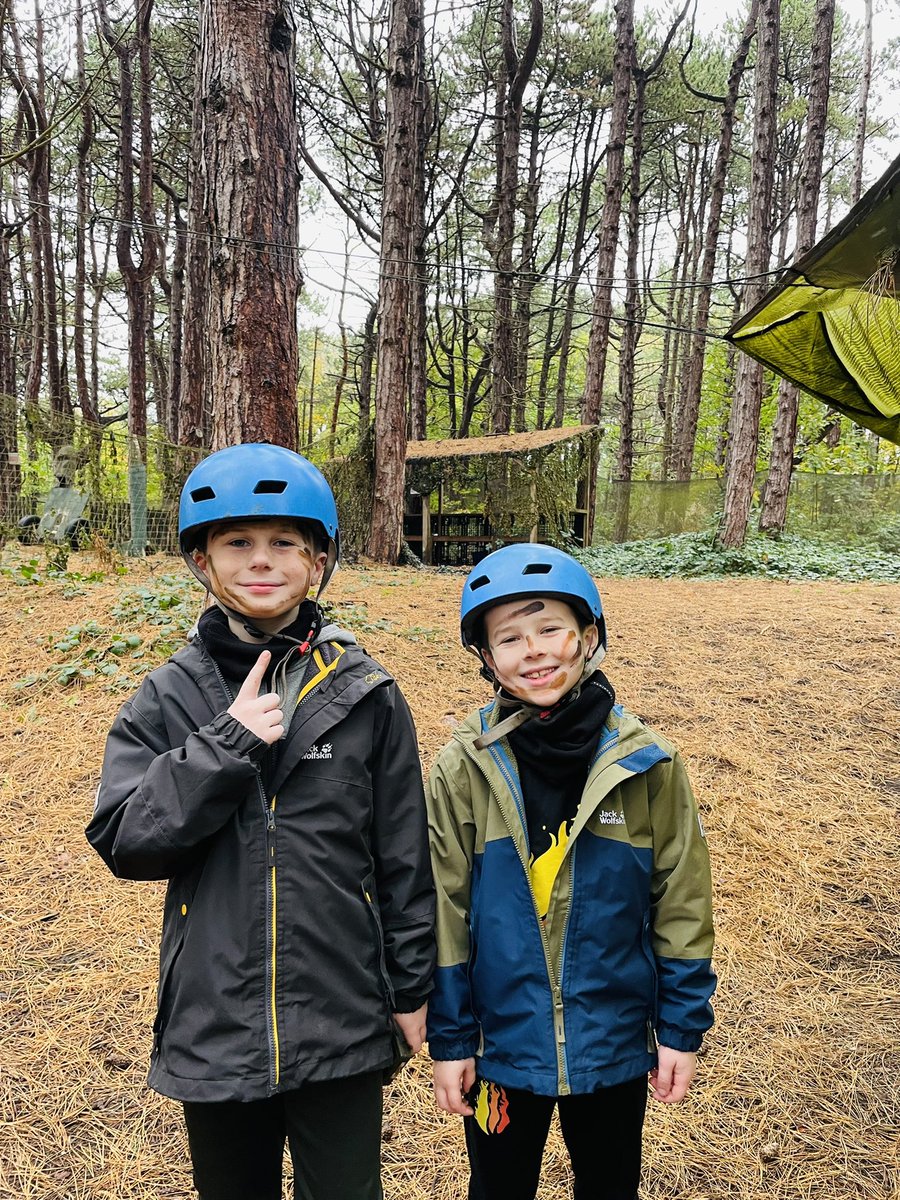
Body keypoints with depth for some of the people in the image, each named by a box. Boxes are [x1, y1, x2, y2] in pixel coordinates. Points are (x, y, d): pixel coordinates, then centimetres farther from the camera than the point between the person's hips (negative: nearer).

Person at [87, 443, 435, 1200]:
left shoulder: (364, 693, -7)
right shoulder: (169, 697, -3)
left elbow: (404, 853, -2)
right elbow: (122, 842, -10)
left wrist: (412, 990, 3)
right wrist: (226, 744, -21)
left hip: (342, 1026, -1)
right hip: (213, 1023, 2)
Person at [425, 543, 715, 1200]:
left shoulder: (646, 763, -12)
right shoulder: (464, 769, -14)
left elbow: (681, 900, -4)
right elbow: (444, 911, -7)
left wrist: (682, 1027, -1)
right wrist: (449, 1040, -3)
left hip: (616, 1045, 1)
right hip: (502, 1043, 0)